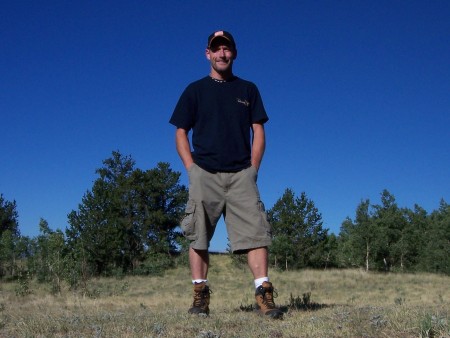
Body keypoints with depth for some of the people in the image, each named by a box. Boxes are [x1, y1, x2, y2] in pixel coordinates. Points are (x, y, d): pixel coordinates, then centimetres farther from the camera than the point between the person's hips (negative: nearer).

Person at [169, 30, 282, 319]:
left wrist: (252, 169, 0)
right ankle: (200, 295, 6)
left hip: (241, 174, 1)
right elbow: (181, 133, 9)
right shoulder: (195, 90, 12)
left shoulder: (248, 89, 15)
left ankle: (264, 293, -9)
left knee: (255, 231, -10)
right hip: (204, 174, 0)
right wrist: (192, 170, -4)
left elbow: (258, 132, 12)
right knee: (199, 237, -1)